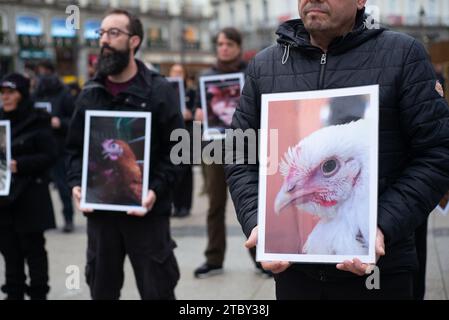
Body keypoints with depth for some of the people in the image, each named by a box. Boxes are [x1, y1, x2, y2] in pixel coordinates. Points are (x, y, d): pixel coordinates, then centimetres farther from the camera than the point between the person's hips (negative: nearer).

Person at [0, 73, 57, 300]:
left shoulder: (38, 122, -6)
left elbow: (48, 156, -11)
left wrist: (20, 165, -20)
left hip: (30, 197, -5)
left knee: (33, 248, 2)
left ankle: (38, 293, 12)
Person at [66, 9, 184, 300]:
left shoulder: (159, 90, -2)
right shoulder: (90, 94, 10)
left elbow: (176, 149, -5)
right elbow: (75, 148, 14)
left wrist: (156, 190, -17)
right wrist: (77, 184, -4)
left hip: (146, 211, -4)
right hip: (99, 210, 4)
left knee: (157, 290, 4)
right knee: (101, 290, 13)